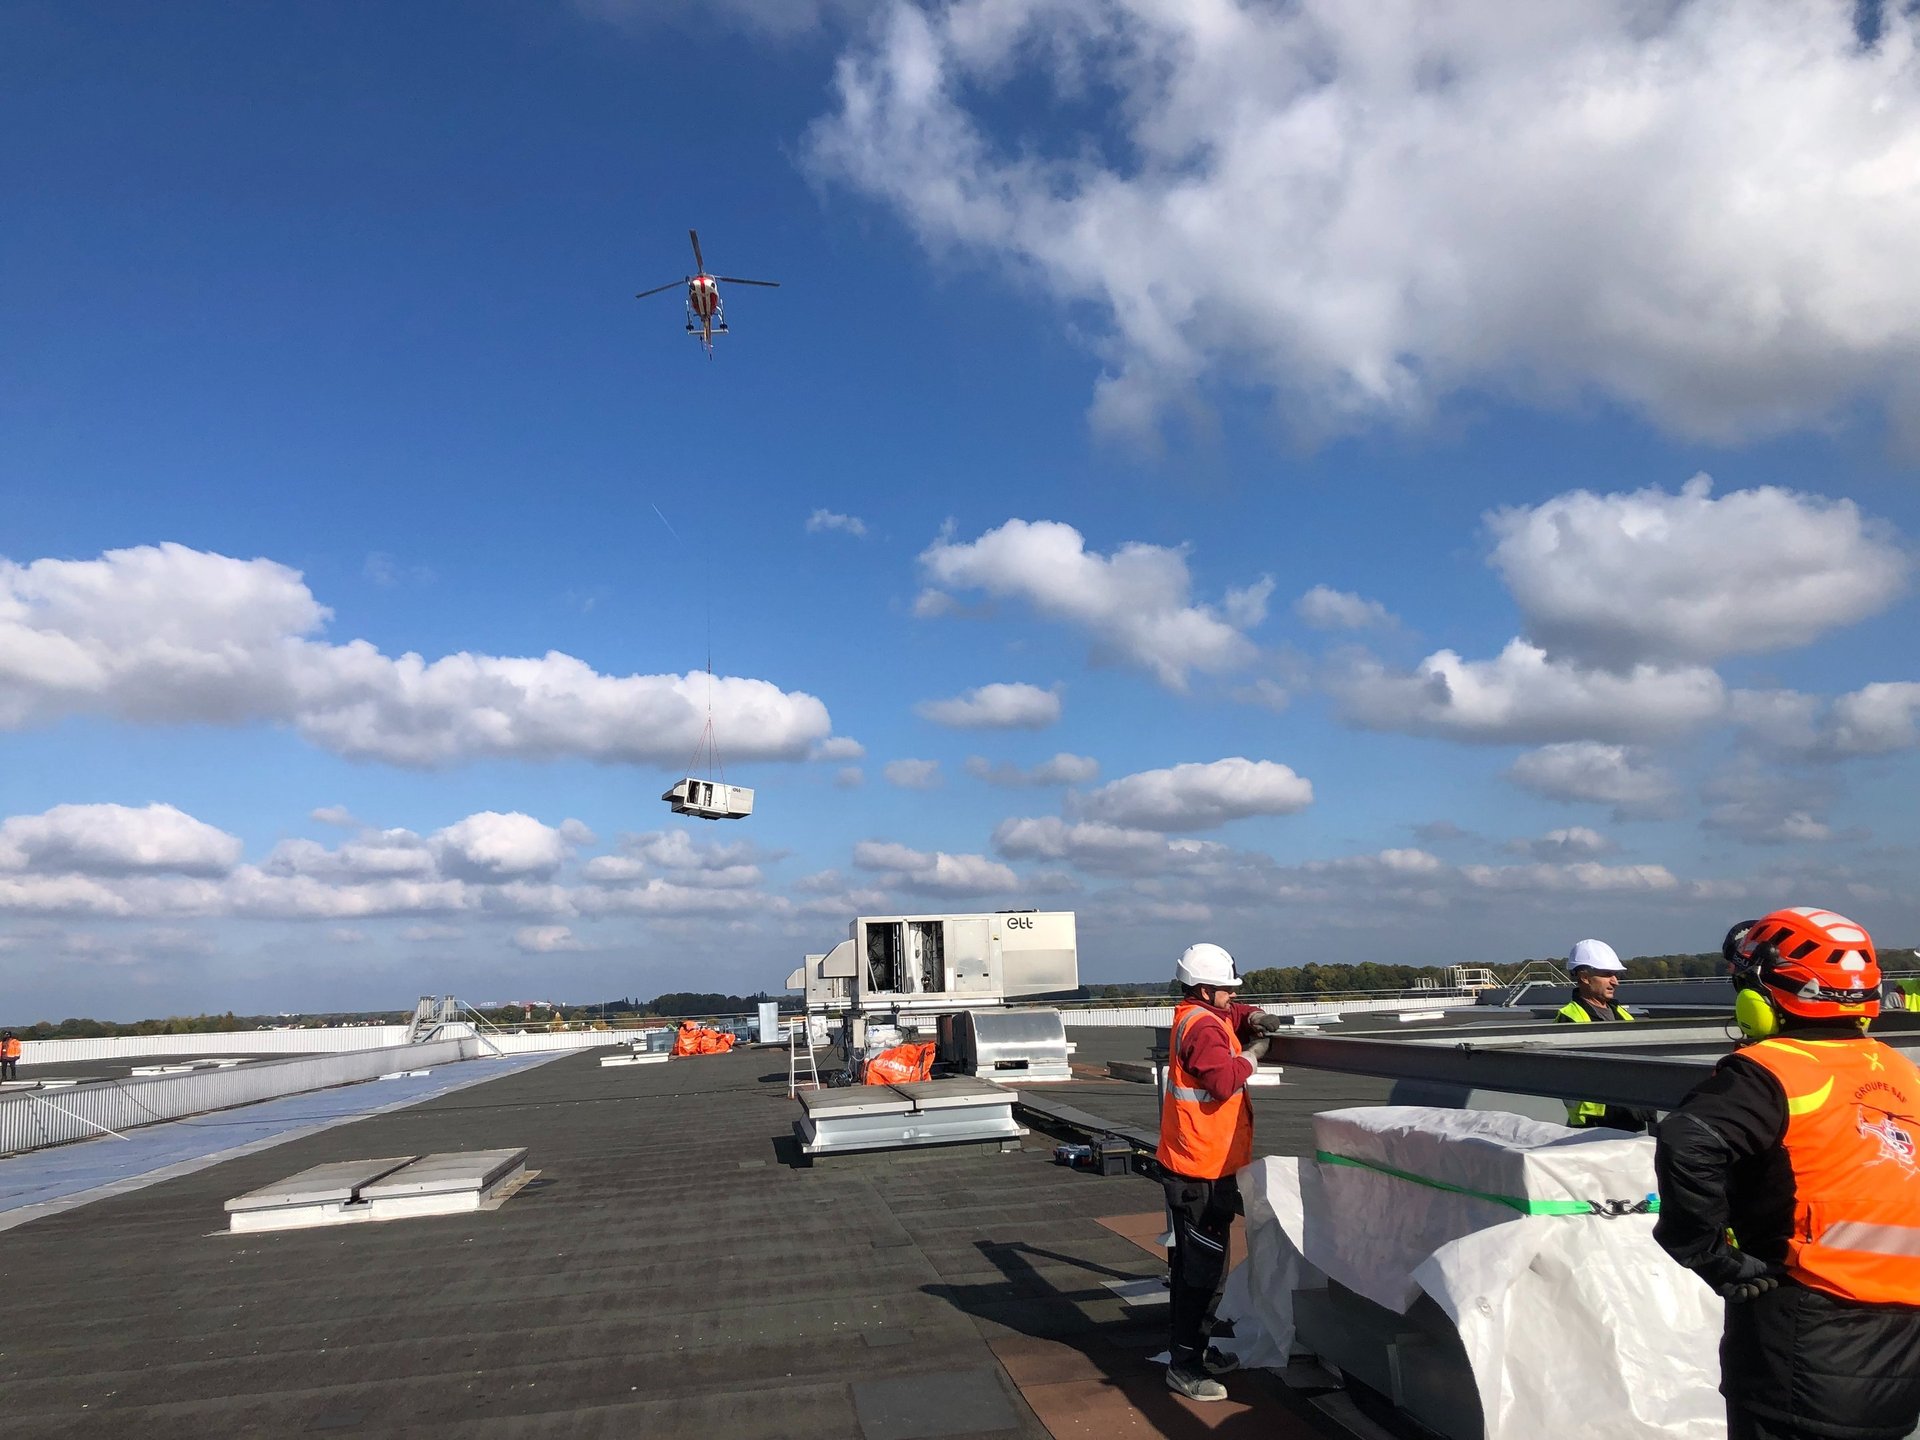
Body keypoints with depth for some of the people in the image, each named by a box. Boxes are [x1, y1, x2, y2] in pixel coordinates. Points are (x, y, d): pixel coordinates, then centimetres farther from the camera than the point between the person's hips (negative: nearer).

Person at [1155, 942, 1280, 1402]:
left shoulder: (1203, 1018, 12)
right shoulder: (1203, 1027, -20)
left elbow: (1235, 1015, 28)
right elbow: (1223, 1081, -30)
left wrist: (1254, 1019, 6)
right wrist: (1252, 1054, -14)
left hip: (1205, 1165, 11)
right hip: (1201, 1170, -11)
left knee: (1196, 1262, 20)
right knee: (1200, 1266, -4)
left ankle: (1195, 1347, 33)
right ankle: (1184, 1366, 3)